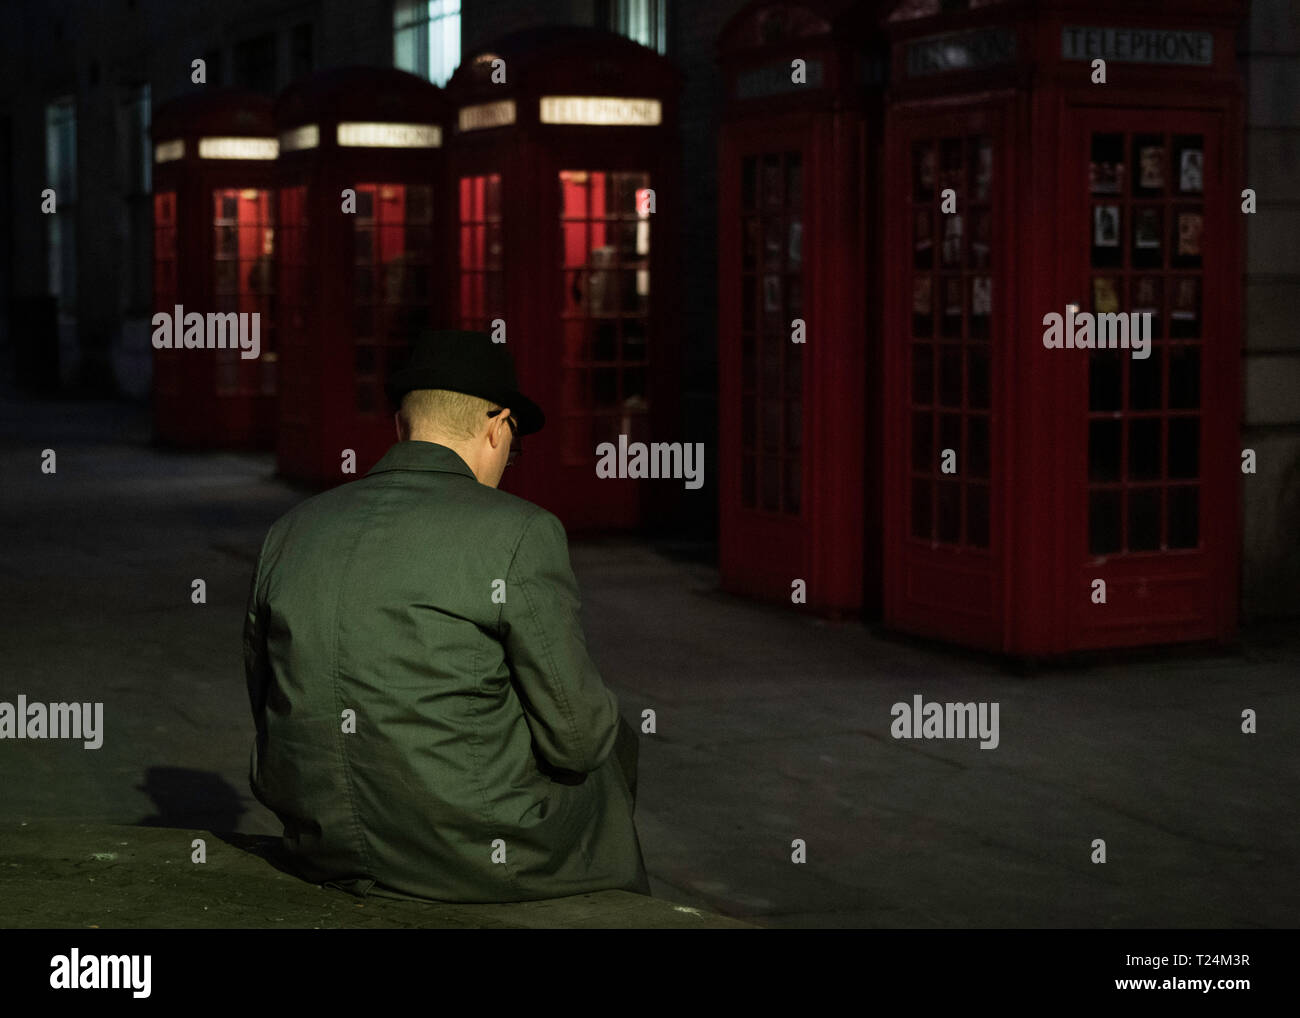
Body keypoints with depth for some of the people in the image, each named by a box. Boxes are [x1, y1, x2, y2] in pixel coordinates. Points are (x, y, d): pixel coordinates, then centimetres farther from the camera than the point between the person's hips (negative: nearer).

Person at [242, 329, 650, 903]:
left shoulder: (289, 533, 3)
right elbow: (576, 736, -11)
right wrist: (601, 726, 12)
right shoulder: (519, 534, -14)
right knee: (610, 751, 27)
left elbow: (271, 719, 10)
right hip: (475, 855, -6)